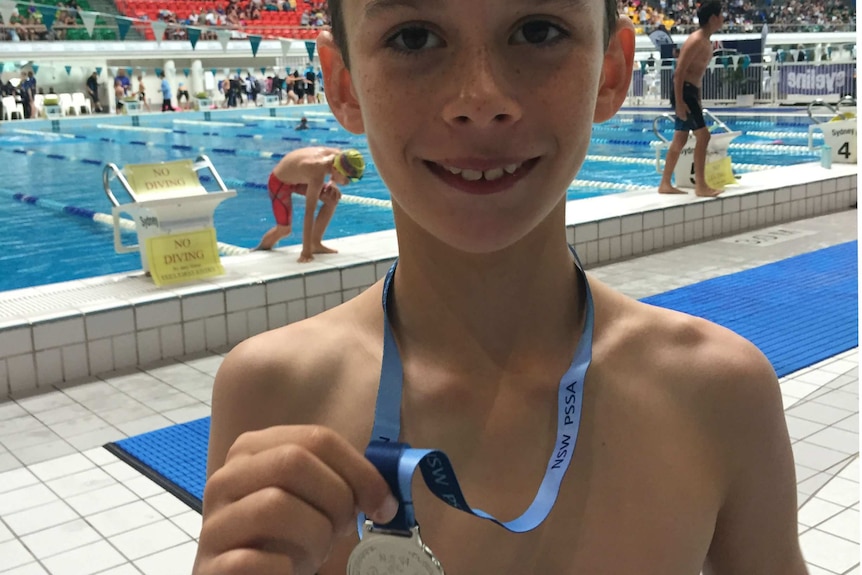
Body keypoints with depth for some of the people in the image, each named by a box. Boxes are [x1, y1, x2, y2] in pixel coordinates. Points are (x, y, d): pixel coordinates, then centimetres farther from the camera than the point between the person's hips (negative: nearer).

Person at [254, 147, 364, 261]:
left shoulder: (338, 155, -21)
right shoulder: (317, 175, -43)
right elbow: (309, 213, -42)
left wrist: (332, 183, -16)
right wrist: (306, 252, -40)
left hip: (297, 177, 8)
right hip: (279, 183, -7)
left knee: (333, 198, -6)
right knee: (284, 230, -1)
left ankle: (315, 244, 4)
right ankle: (260, 250, 30)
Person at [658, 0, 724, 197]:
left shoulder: (706, 41, 15)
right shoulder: (696, 41, -16)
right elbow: (679, 72, -20)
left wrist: (697, 100, 21)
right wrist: (679, 102, -24)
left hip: (690, 91, 10)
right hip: (683, 91, -10)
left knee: (680, 140, 11)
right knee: (703, 135, -12)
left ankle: (665, 184, 16)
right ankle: (701, 186, -10)